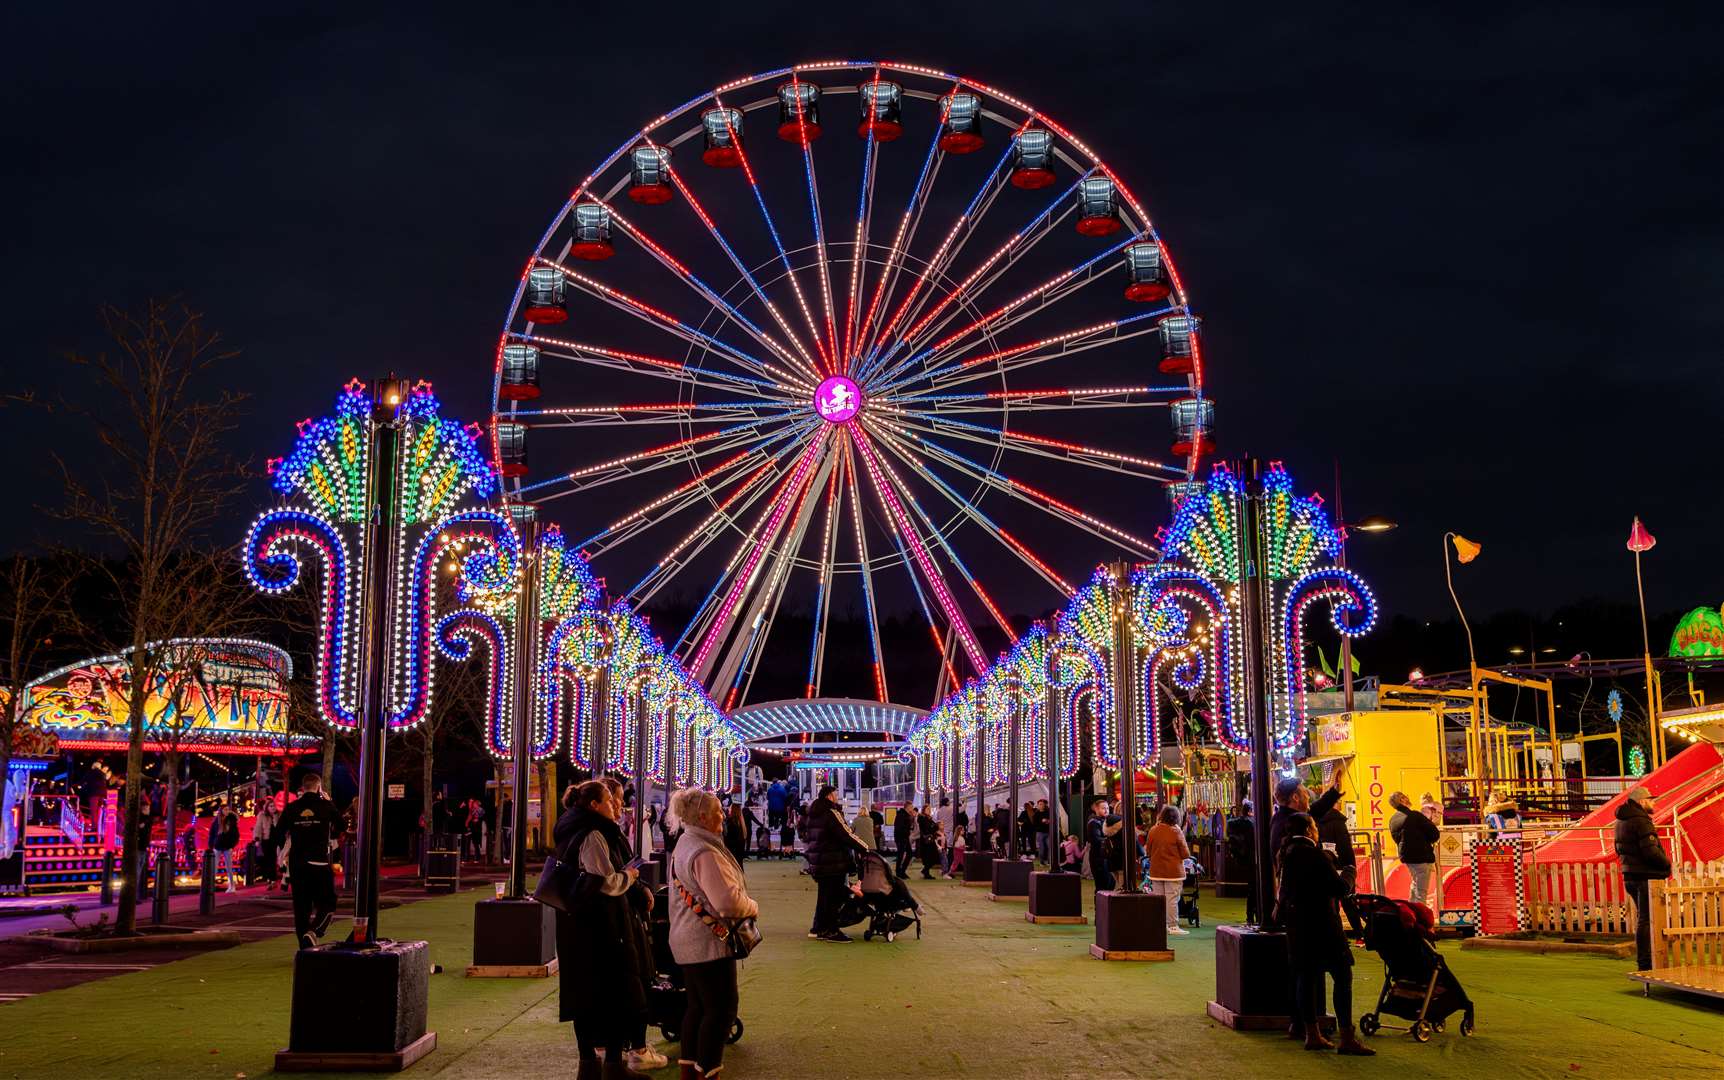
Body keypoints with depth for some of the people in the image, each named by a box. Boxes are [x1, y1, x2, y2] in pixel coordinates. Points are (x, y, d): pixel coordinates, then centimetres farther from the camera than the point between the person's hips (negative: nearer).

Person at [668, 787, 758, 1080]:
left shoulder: (684, 846, 13)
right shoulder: (705, 853, -21)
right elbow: (727, 902, -26)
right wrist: (752, 907, -7)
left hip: (688, 941, 10)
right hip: (709, 941, -10)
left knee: (698, 1006, 16)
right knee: (722, 1009, -4)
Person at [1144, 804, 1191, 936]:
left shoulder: (1153, 830, -2)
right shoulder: (1176, 832, -13)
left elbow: (1148, 850, 10)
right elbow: (1185, 854, -9)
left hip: (1156, 871, 4)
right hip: (1173, 871, -4)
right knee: (1172, 899, 0)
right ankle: (1173, 926, 3)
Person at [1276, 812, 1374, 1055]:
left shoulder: (1286, 854, 8)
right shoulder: (1316, 856, -16)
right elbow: (1339, 889, -16)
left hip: (1295, 923, 8)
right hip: (1320, 923, -8)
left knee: (1305, 975, 11)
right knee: (1342, 975, -4)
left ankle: (1312, 1035, 16)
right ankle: (1347, 1038, -7)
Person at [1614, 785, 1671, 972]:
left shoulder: (1622, 821, 14)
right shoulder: (1641, 821, -17)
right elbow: (1650, 851, -22)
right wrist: (1667, 864, -6)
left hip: (1631, 875, 10)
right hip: (1646, 876, -10)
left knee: (1643, 919, 17)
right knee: (1647, 920, -6)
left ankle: (1644, 961, 23)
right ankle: (1645, 963, -5)